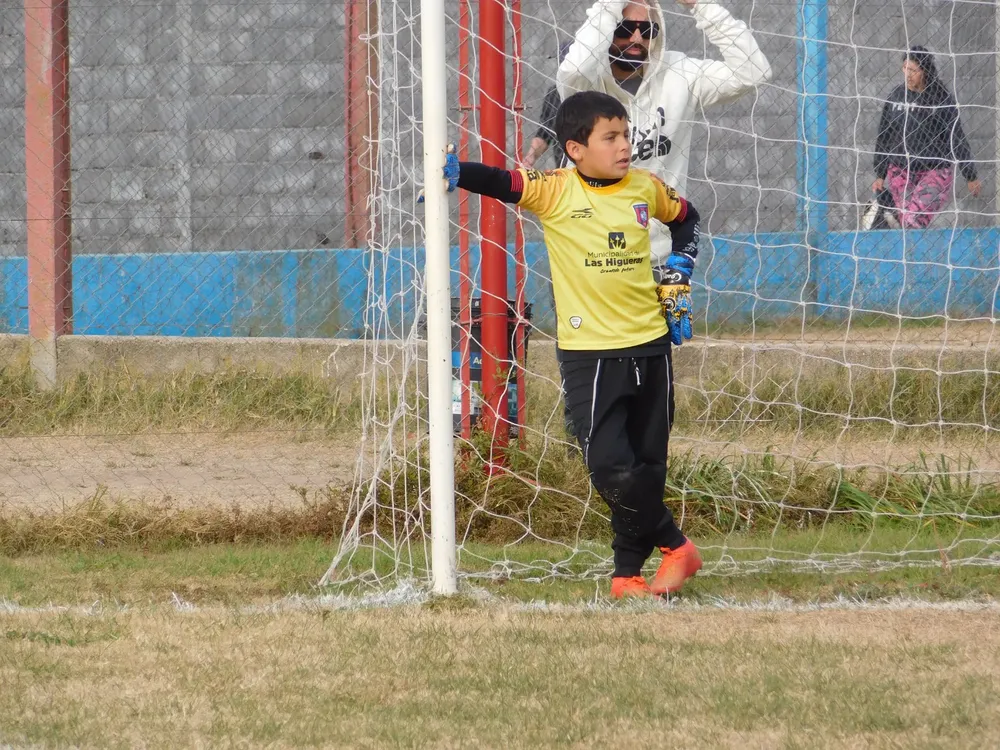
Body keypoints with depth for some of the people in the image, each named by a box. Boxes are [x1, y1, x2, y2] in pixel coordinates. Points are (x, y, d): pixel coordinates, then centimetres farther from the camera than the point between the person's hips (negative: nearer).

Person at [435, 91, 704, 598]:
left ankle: (628, 574, 21)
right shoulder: (555, 191, -8)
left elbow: (685, 218, 24)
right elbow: (500, 183, -23)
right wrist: (455, 172, -41)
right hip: (589, 353, -4)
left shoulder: (645, 188, 5)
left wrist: (679, 273, 12)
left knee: (648, 469, 9)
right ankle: (675, 547, 5)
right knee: (612, 470, -14)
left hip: (650, 345, 4)